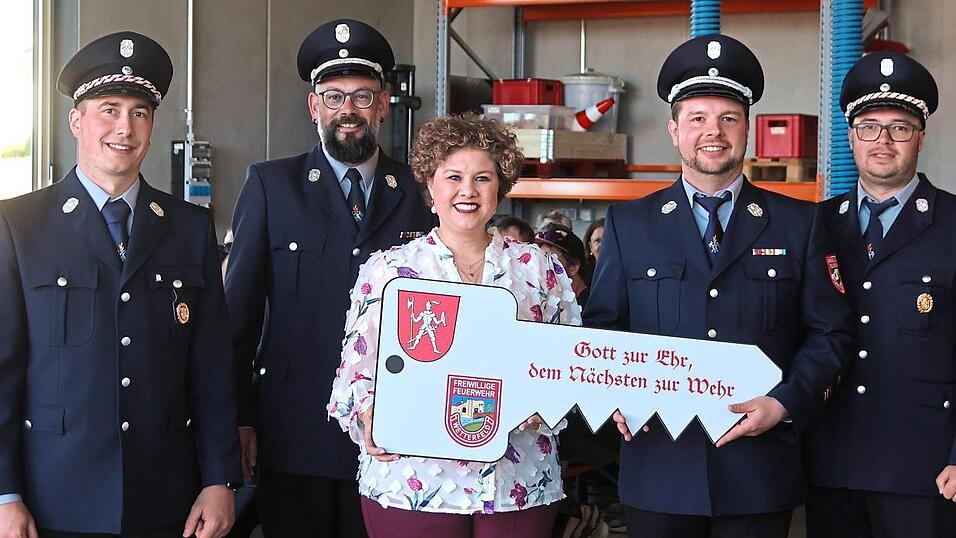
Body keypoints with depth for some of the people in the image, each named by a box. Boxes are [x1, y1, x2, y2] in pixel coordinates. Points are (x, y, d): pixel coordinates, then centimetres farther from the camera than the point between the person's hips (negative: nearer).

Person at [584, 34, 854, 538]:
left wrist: (785, 404, -10)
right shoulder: (628, 223, 8)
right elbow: (601, 328, 8)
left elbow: (829, 333, 5)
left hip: (758, 471, 0)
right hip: (659, 467, 0)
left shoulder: (799, 223, 7)